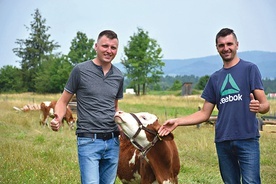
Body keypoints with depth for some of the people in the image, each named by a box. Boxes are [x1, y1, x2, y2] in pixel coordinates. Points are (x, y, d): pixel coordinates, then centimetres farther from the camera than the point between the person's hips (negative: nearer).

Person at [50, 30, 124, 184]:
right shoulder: (80, 70, -3)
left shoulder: (118, 76, 11)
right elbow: (63, 101, 1)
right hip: (89, 141, -5)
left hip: (112, 142, 5)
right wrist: (58, 119, -18)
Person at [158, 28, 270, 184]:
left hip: (247, 140, -4)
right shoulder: (215, 78, 16)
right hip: (223, 141, 5)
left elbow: (265, 105, -4)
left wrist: (259, 107, -27)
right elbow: (205, 114, 16)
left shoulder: (250, 69, 2)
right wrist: (177, 122, 5)